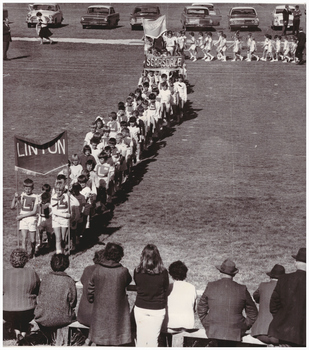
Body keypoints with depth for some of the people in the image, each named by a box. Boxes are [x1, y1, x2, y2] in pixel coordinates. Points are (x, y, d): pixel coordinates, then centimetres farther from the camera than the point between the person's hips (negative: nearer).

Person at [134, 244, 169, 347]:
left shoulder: (137, 272, -12)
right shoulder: (163, 273, -14)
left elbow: (137, 288, 3)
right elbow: (165, 290, -1)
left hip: (140, 308, 1)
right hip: (157, 310, -1)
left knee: (140, 339, 13)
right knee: (153, 339, 9)